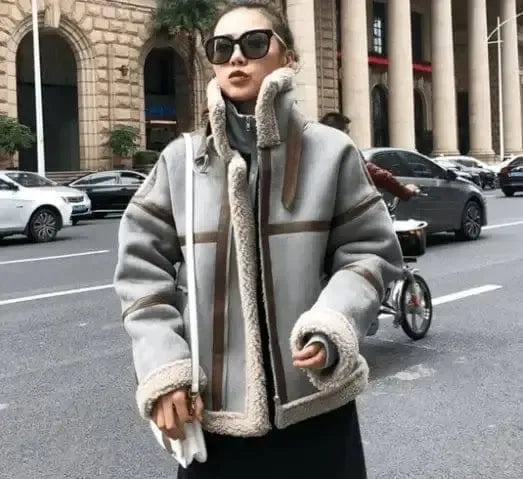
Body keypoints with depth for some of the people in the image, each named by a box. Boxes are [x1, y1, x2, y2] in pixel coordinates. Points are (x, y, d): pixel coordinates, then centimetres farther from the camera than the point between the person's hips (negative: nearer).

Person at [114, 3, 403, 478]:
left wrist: (334, 323, -17)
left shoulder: (331, 151, -2)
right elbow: (141, 266, 3)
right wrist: (162, 366, -7)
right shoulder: (180, 159, 1)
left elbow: (370, 251, 1)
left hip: (316, 403, 0)